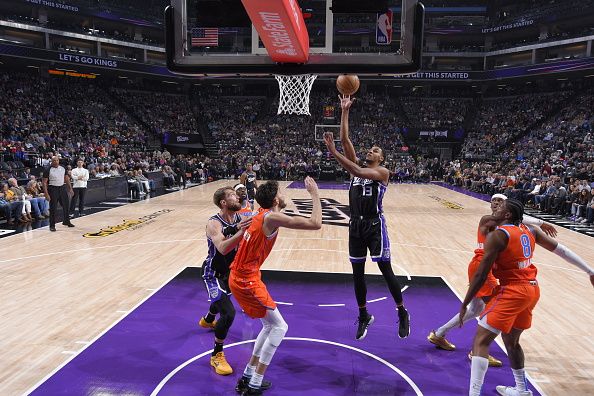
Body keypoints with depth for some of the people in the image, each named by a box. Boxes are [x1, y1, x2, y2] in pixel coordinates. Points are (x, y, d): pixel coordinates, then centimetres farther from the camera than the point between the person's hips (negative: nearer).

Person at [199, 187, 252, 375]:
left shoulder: (239, 218, -9)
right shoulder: (214, 223, -29)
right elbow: (223, 248, -45)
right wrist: (241, 231, -58)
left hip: (229, 270, 8)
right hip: (213, 273, -8)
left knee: (223, 299, 33)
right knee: (228, 313, -19)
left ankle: (206, 321, 66)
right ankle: (217, 356, 1)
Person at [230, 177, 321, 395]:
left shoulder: (261, 215, 8)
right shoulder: (272, 217, -20)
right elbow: (315, 224, -23)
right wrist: (314, 194, -12)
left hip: (241, 276, 9)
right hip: (246, 280, -9)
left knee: (270, 325, 18)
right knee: (279, 327, 0)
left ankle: (248, 376, 25)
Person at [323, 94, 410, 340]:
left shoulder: (382, 172, -4)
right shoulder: (357, 166, 12)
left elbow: (359, 172, -23)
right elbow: (344, 139, 5)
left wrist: (334, 153, -25)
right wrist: (345, 111, 2)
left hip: (375, 224, -5)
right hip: (356, 225, 6)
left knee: (385, 269, -2)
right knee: (357, 272, 10)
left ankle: (402, 313, 18)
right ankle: (364, 316, 26)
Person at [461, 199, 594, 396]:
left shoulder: (497, 235, -16)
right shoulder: (530, 230, 6)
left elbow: (481, 274, -16)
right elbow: (561, 250, 13)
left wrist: (465, 304, -9)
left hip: (512, 292, -8)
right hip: (532, 290, 9)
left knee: (480, 341, -5)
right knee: (511, 340, 25)